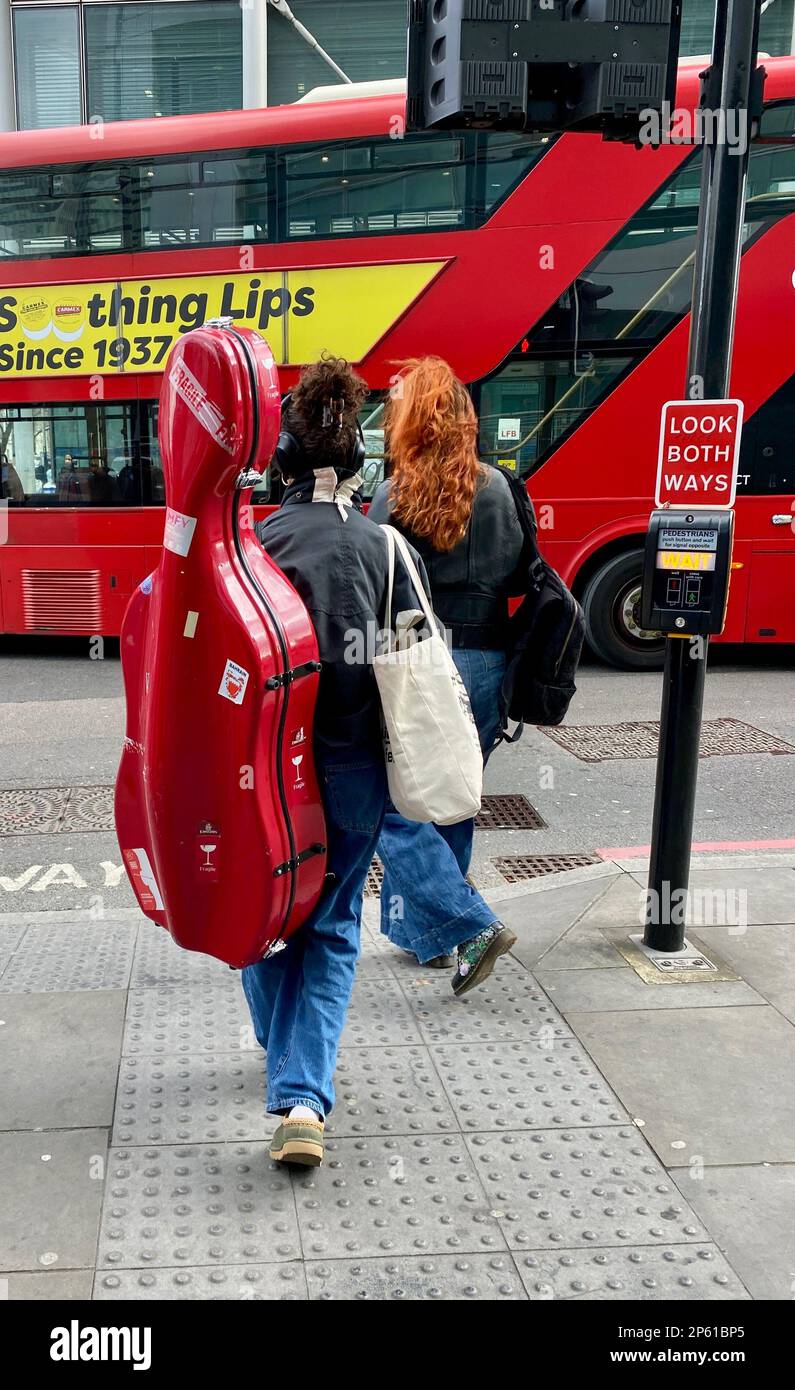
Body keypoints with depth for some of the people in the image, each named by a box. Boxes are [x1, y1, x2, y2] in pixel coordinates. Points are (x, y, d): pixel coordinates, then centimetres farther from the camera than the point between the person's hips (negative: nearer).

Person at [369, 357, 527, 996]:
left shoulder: (394, 495, -9)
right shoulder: (497, 489, 2)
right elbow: (517, 577, 8)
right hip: (484, 664, 5)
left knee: (396, 808, 5)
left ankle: (473, 927, -3)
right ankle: (426, 931, 28)